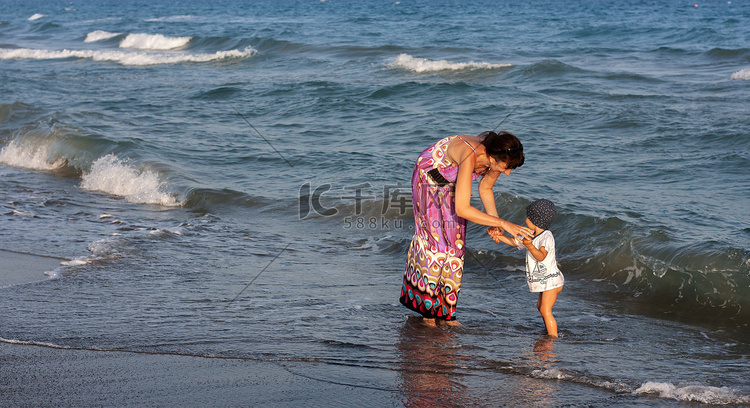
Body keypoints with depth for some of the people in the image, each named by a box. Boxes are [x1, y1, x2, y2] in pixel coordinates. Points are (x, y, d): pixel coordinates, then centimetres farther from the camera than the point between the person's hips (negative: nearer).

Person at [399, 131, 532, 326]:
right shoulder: (471, 156, -44)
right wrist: (503, 223, -45)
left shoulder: (498, 157, -23)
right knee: (434, 237, -5)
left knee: (454, 240, 5)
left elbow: (485, 188, -2)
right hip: (429, 176, -6)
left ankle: (444, 311, 14)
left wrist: (494, 220, -17)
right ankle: (428, 310, 7)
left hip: (450, 181, 7)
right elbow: (462, 209, -47)